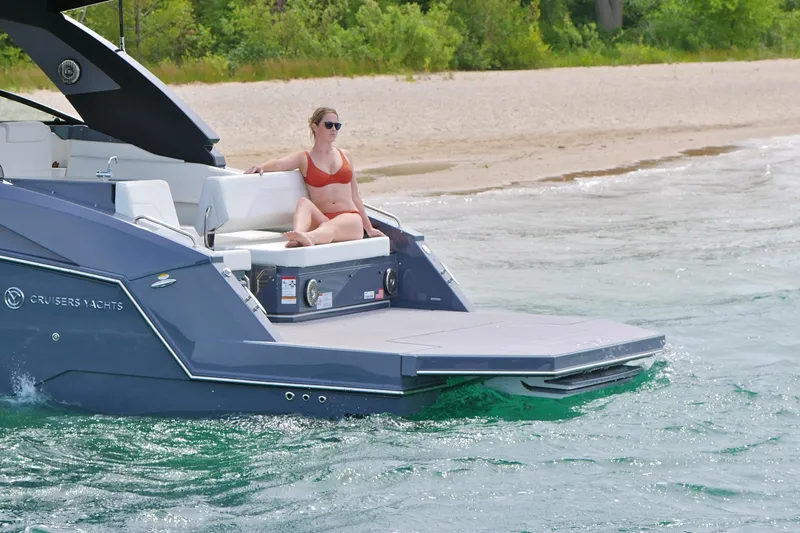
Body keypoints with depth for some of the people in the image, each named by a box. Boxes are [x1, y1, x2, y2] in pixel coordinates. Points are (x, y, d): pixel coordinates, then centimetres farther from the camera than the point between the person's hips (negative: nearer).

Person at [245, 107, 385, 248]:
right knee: (304, 202, -32)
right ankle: (297, 239, -62)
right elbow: (279, 163, -9)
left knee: (330, 227, -35)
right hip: (322, 220, 0)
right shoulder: (304, 158, 12)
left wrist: (369, 228, 24)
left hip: (350, 220, 0)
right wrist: (261, 166, -32)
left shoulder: (345, 156, 21)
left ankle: (307, 237, -69)